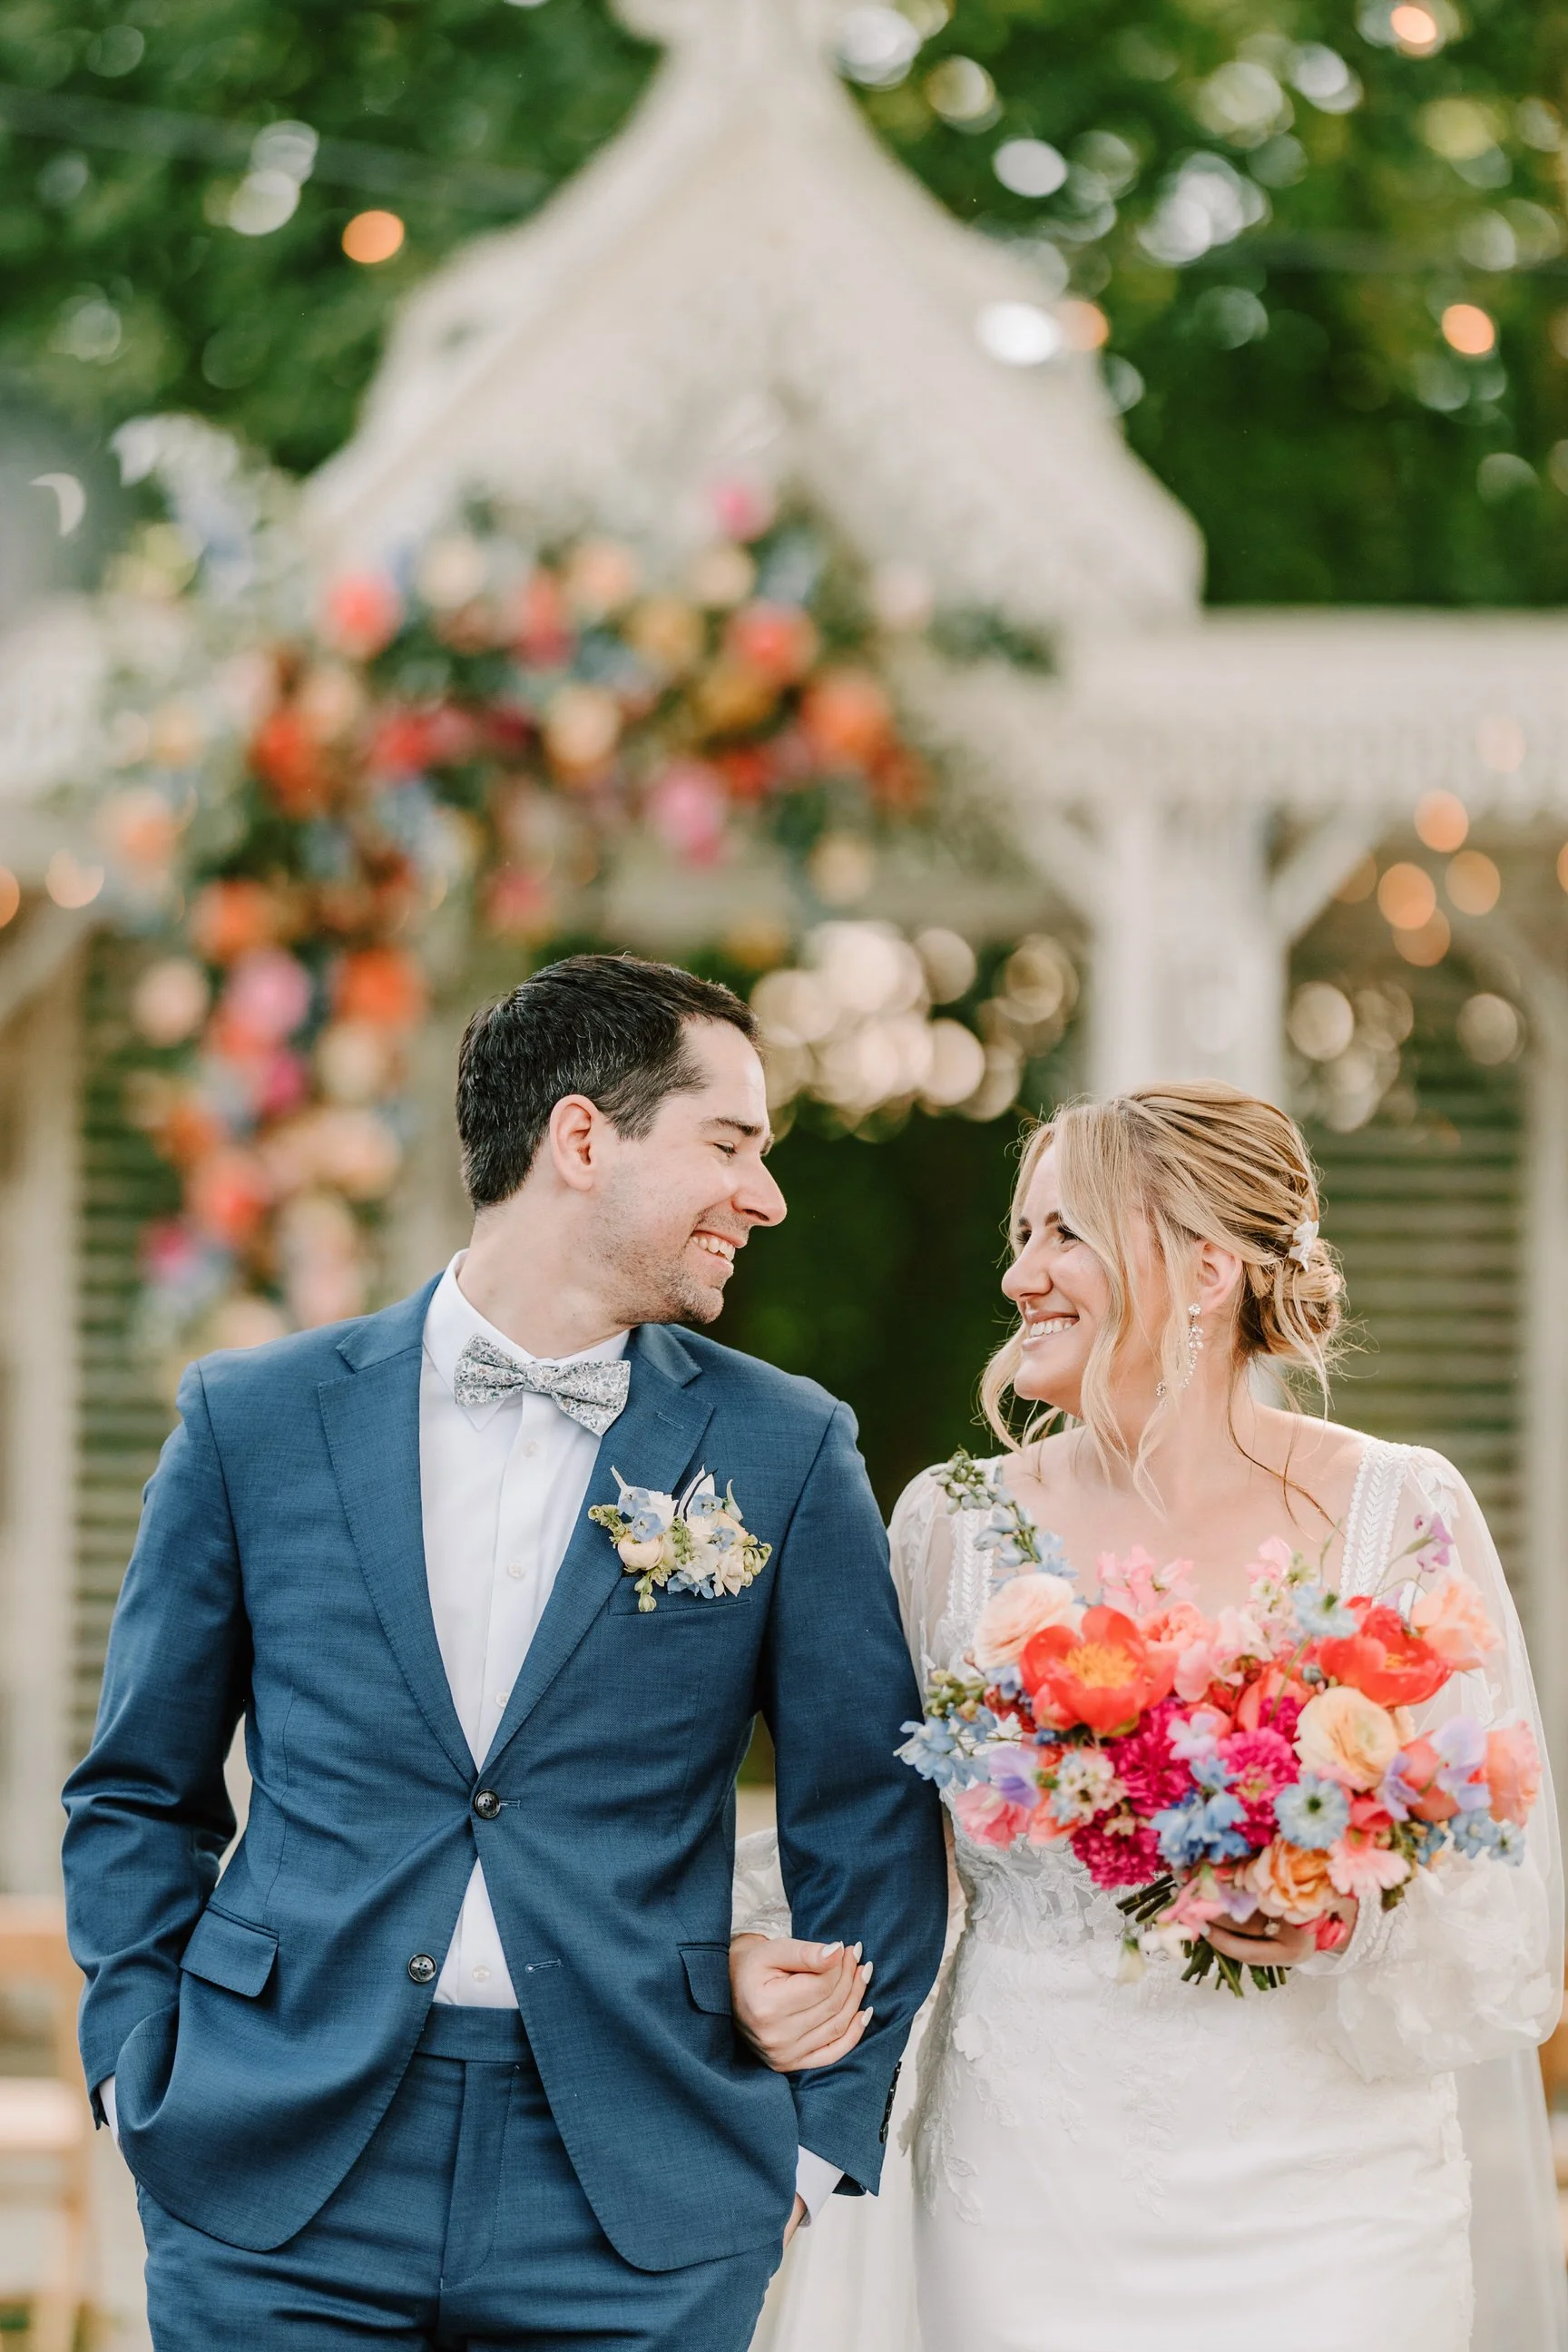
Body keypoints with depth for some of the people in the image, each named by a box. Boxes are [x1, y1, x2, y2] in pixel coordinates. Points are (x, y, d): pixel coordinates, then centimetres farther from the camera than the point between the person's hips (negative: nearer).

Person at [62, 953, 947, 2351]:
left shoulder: (787, 1457, 4)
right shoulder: (256, 1421, 4)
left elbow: (868, 1827, 7)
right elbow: (140, 1793, 11)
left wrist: (815, 2143, 2)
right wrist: (144, 2077, 3)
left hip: (636, 2214, 0)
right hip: (281, 2187, 0)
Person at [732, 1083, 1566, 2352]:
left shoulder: (1403, 1515, -3)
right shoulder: (956, 1527, 2)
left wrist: (1355, 1922, -22)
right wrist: (762, 1945, -10)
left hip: (1323, 2214, -1)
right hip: (1027, 2223, 2)